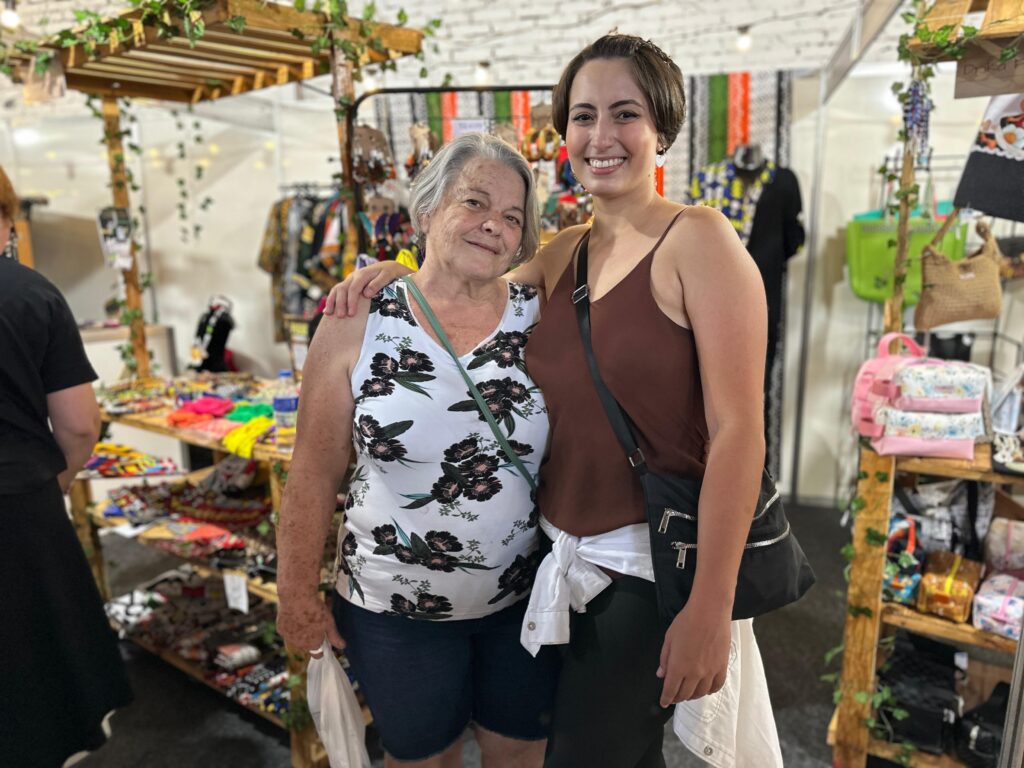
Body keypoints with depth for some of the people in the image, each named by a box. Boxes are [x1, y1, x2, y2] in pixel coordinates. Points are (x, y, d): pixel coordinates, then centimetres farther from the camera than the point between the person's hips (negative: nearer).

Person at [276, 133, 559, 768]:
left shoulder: (541, 319, -6)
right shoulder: (357, 324, -10)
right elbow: (315, 473, -6)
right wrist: (298, 592, -2)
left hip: (526, 599, 2)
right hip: (394, 611, -1)